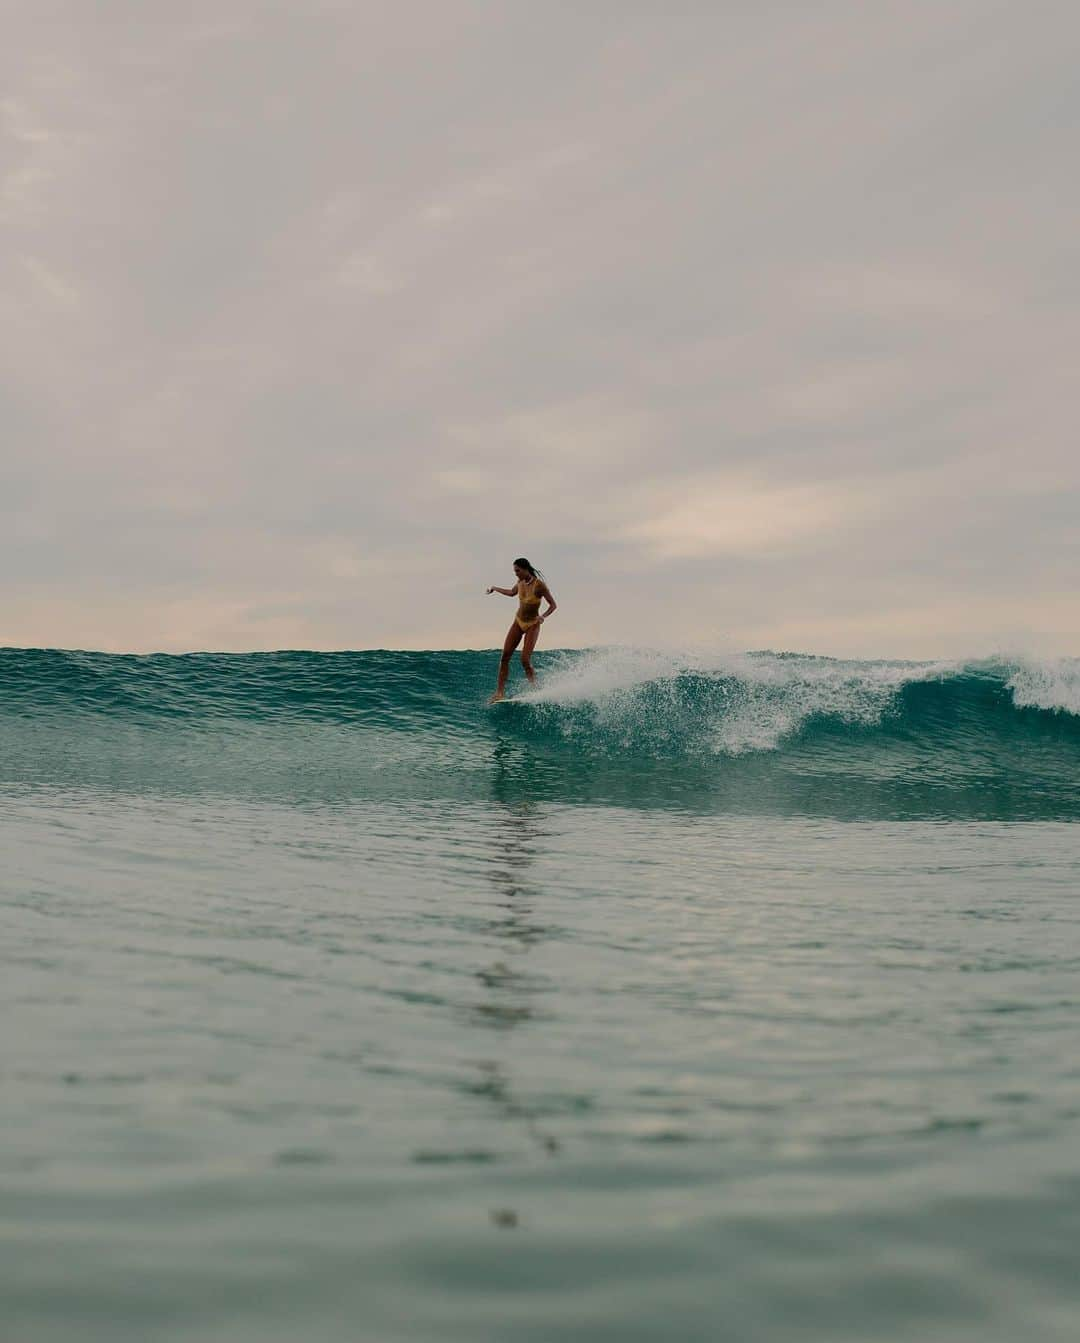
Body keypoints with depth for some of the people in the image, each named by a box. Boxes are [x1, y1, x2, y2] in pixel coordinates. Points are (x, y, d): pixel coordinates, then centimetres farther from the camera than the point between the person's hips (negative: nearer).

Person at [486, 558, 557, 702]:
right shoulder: (520, 582, -2)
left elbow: (553, 605, -16)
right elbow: (511, 593, 21)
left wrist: (543, 616, -33)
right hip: (518, 622, 6)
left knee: (525, 660, -17)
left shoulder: (539, 585, -21)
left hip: (532, 625, -6)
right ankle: (500, 692, -2)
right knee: (505, 656, -3)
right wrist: (495, 588, 32)